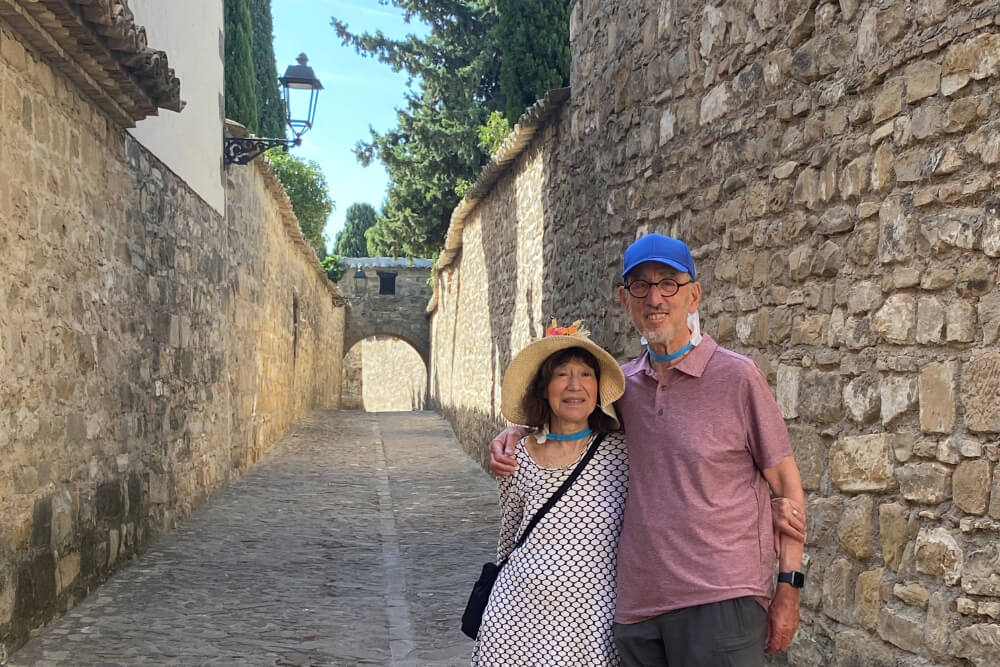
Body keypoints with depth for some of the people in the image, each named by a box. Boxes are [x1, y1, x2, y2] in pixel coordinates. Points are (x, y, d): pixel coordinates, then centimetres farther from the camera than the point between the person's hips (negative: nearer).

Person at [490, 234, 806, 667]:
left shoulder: (736, 377, -4)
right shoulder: (623, 384, 9)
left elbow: (786, 483, -1)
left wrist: (789, 587, -6)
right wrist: (511, 434, 10)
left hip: (720, 600, -4)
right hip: (637, 605, 5)